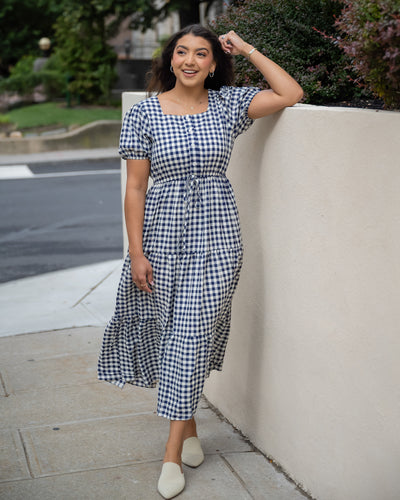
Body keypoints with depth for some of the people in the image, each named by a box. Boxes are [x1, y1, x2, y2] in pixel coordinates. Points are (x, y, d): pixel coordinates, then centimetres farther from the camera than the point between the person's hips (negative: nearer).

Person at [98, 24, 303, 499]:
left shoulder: (228, 103, 3)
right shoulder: (143, 113, -1)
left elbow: (291, 94, -4)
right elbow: (135, 186, -2)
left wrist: (247, 50, 0)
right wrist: (136, 251, -6)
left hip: (217, 233, 0)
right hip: (163, 233, 0)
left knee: (193, 335, -3)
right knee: (171, 332, 9)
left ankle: (172, 453, 5)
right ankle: (188, 427, 31)